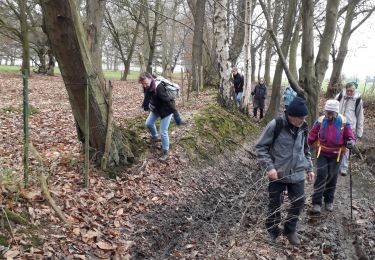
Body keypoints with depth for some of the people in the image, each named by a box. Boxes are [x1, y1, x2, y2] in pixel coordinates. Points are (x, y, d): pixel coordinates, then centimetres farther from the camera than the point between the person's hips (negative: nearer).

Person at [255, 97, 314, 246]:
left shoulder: (303, 127, 0)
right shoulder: (275, 125, -17)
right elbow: (260, 147, -12)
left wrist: (309, 168, 14)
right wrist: (269, 167, -20)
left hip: (297, 174, 4)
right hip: (278, 174, -4)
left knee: (299, 203, 9)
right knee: (274, 204, 9)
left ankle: (290, 230, 32)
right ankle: (272, 231, 32)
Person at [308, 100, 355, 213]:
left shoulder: (344, 122, -10)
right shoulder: (320, 121, -8)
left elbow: (350, 137, -2)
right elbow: (312, 136, -1)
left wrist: (350, 142, -24)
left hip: (336, 154, 1)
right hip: (322, 153, -1)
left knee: (332, 177, 11)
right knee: (321, 175, -9)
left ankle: (329, 201, 29)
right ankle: (316, 202, -4)